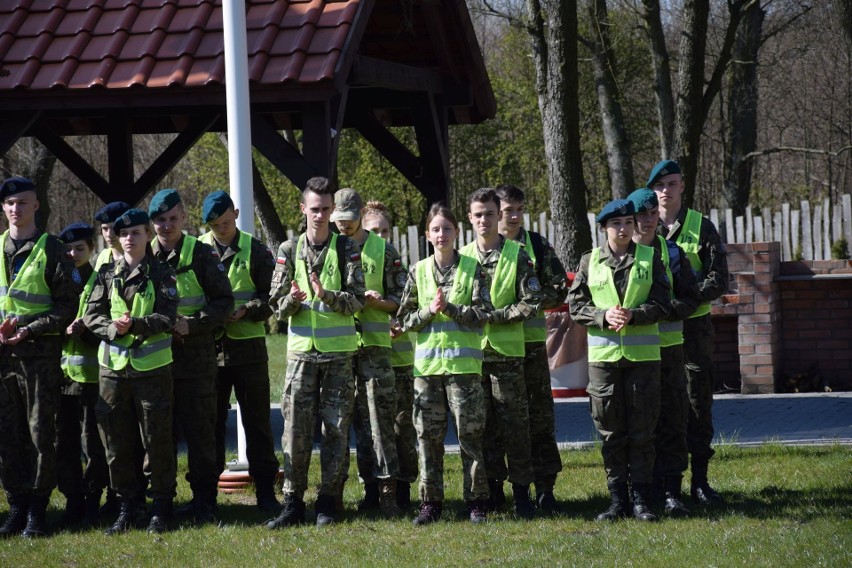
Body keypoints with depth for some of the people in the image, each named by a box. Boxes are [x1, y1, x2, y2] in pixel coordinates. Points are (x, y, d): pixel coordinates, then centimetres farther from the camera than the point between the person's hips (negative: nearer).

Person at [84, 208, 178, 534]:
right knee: (117, 443, 5)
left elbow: (167, 318, -9)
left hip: (152, 369, -3)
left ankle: (161, 509, 9)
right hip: (113, 368, 3)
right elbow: (91, 314, 3)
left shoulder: (162, 274, 0)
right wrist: (111, 328, -16)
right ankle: (126, 507, 14)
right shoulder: (107, 274, 9)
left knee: (157, 441, 0)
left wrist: (134, 325, -23)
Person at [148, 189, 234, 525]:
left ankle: (204, 501, 3)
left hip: (196, 357, -4)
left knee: (200, 432, -2)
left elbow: (224, 301, -3)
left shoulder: (200, 254, -2)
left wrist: (193, 324, -15)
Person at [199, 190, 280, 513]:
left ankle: (265, 491, 8)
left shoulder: (255, 251, 2)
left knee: (257, 422, 3)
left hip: (248, 349, -1)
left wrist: (247, 310, -18)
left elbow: (271, 298, 1)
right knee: (211, 422, 6)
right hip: (209, 348, 1)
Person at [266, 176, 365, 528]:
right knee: (296, 429, -2)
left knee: (337, 428, 1)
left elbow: (356, 301, -5)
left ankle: (327, 503, 7)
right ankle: (292, 504, 2)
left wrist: (327, 295, -23)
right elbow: (277, 306, 6)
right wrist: (292, 300, -16)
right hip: (301, 350, 1)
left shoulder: (346, 249, 2)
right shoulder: (289, 250, 7)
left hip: (339, 352, -1)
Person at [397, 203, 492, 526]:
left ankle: (477, 502, 4)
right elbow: (405, 319, 8)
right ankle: (431, 502, 9)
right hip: (427, 363, 3)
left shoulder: (472, 269, 2)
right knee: (428, 435, 3)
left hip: (463, 362, -3)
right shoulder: (418, 272, 9)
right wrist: (430, 311, -9)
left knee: (470, 434, -3)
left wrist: (449, 308, -14)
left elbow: (483, 314, -4)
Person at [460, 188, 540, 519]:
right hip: (472, 351, 3)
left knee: (514, 423, -3)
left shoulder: (517, 255, 0)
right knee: (483, 424, 7)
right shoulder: (462, 256, 10)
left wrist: (493, 316, -13)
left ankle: (521, 491, 1)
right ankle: (492, 488, 14)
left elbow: (531, 303, -6)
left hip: (507, 351, -3)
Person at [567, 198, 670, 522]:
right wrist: (604, 316, -14)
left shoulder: (650, 258, 4)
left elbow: (661, 305, -1)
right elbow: (576, 306, 4)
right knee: (611, 431, 3)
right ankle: (617, 500, 9)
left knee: (642, 431, 0)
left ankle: (641, 499, 4)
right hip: (603, 354, 1)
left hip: (642, 355, -1)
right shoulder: (590, 262, 6)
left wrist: (633, 315, -18)